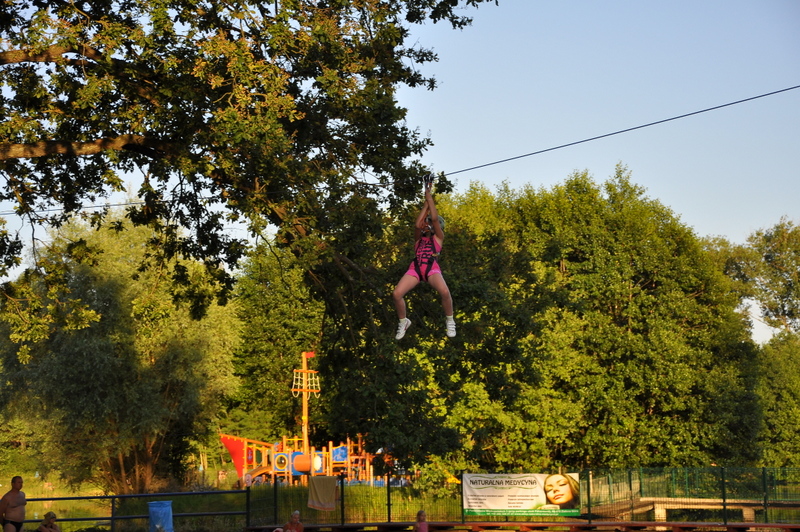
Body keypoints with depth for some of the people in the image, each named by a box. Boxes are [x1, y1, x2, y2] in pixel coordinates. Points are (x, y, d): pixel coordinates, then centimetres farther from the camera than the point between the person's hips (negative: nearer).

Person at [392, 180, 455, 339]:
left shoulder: (438, 237, 17)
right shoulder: (419, 238, 26)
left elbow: (435, 218, 3)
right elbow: (417, 225, 5)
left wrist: (428, 194, 7)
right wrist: (426, 202, 9)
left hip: (432, 268, -3)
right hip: (415, 268, 4)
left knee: (445, 292, -33)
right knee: (396, 294, -20)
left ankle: (449, 321, -5)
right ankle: (403, 322, 6)